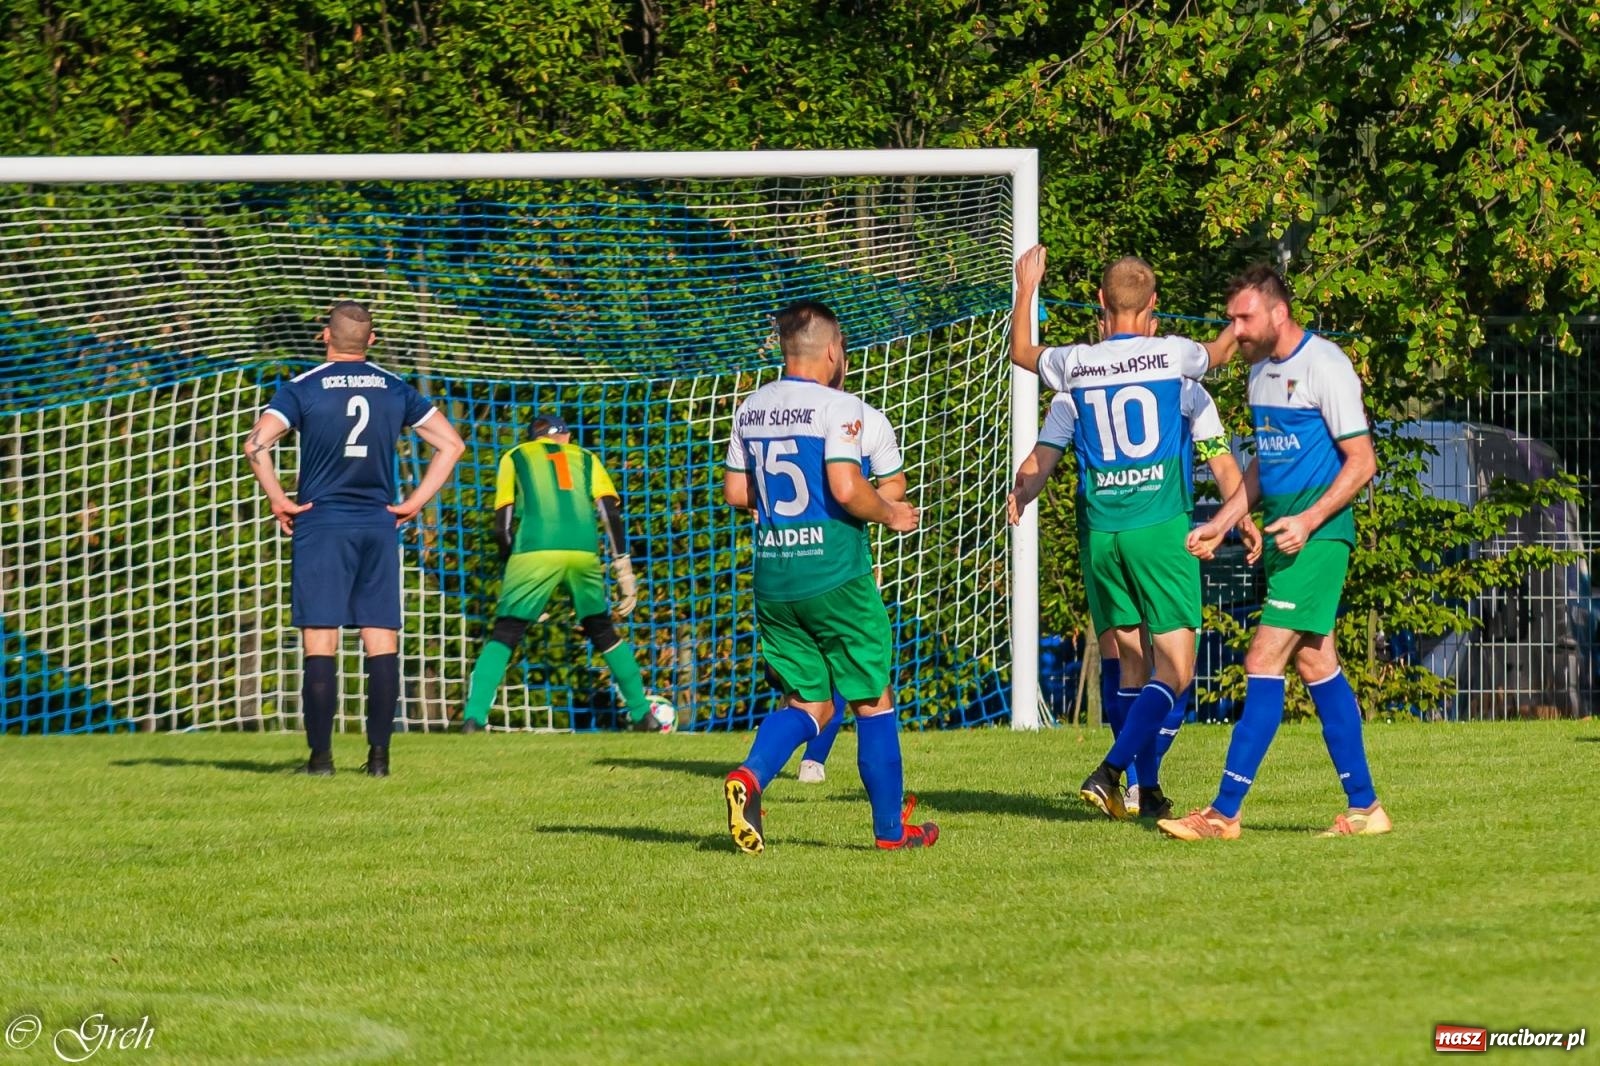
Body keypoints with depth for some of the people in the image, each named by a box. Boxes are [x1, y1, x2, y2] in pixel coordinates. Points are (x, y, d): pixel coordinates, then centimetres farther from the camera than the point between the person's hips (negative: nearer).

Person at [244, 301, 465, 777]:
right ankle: (379, 754, -1)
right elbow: (451, 443, 7)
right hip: (379, 525, 3)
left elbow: (257, 444, -16)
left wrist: (278, 500, -5)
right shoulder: (396, 389, 7)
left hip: (321, 525, -3)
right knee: (382, 642, 4)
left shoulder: (303, 388, -3)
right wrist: (414, 503, 7)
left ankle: (320, 755, -7)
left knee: (320, 644, -3)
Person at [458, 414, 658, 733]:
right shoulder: (585, 458, 27)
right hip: (583, 553, 2)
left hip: (534, 551, -2)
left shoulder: (515, 458, 23)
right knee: (602, 631, 22)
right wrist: (623, 569, 11)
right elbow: (611, 512, 13)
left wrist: (512, 568, 23)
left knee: (503, 636, 4)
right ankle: (641, 713, 24)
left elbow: (502, 525, 13)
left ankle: (473, 718, -12)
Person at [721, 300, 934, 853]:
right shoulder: (838, 407, -12)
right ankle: (891, 827, 14)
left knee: (809, 702, 11)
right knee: (873, 701, 8)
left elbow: (736, 492, 12)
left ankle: (749, 776, -16)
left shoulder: (751, 407, 8)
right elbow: (846, 489, -22)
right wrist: (890, 513, -4)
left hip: (773, 578, 6)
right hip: (834, 575, -6)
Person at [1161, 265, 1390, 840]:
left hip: (1317, 533, -9)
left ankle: (1225, 811, -12)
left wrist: (1308, 520, -22)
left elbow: (1361, 461, -14)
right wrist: (1221, 524, 17)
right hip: (1282, 530, 9)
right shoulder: (1261, 372, 14)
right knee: (1316, 664, 9)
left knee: (1264, 662, -12)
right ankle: (1364, 806, 13)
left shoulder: (1325, 366, -12)